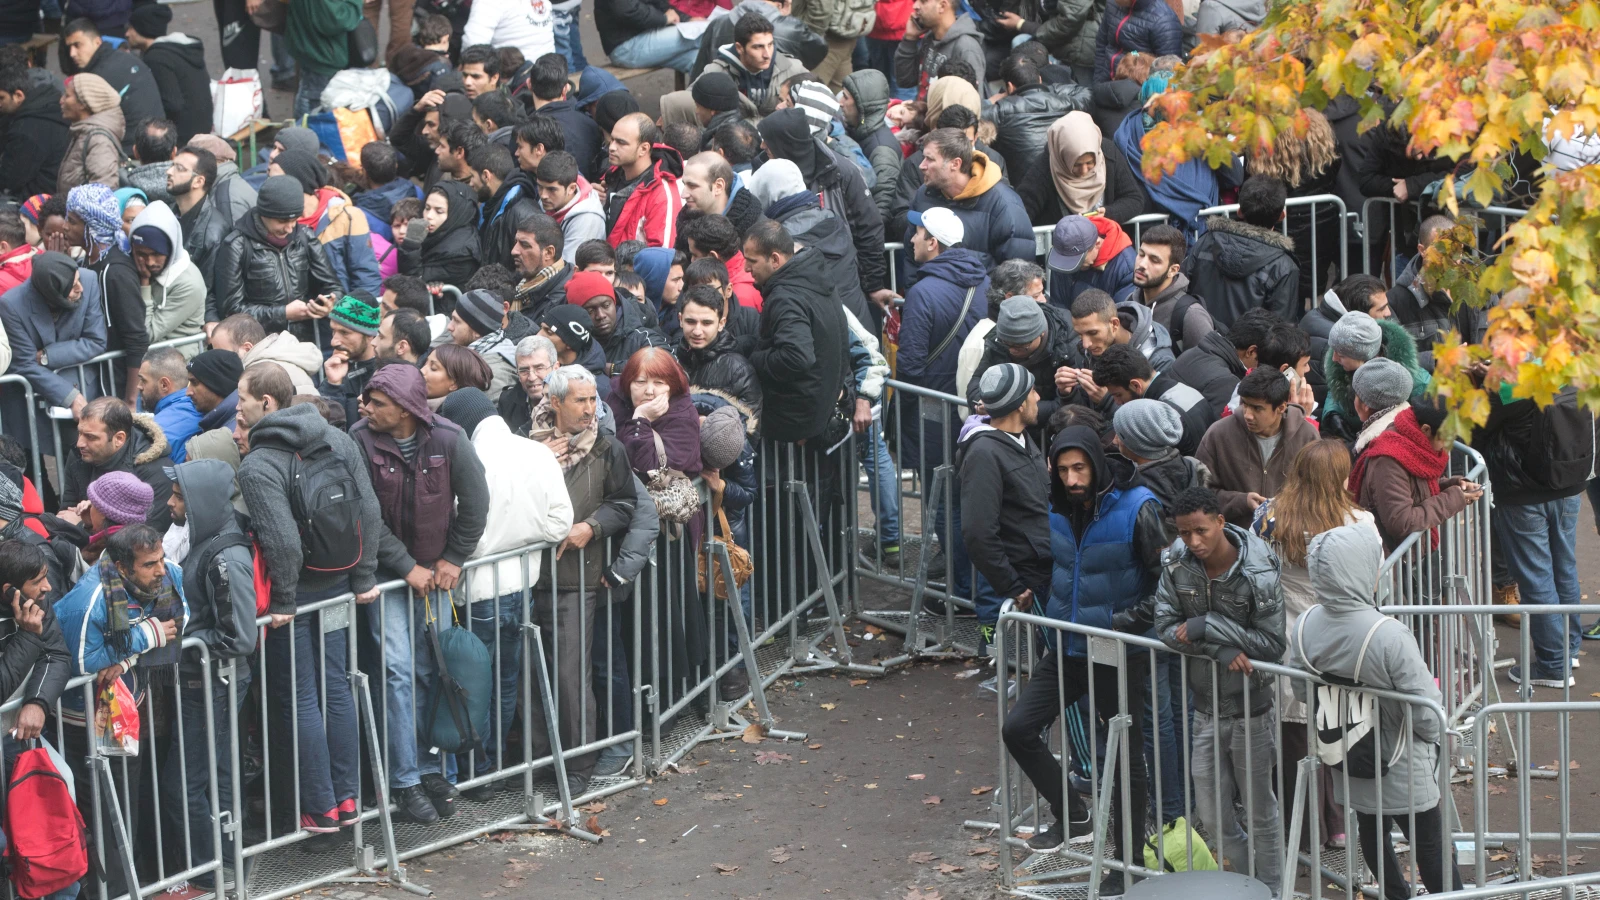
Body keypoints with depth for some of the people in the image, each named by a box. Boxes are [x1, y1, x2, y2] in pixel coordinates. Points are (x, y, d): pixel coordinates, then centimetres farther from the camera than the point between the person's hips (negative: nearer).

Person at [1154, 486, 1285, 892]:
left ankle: (1271, 889, 26)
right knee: (1212, 814, 11)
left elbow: (1272, 644, -19)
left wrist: (1207, 627, -25)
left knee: (1260, 810, 10)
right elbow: (1166, 627, -10)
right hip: (1205, 706, 4)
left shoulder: (1258, 572, -20)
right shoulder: (1176, 563, -9)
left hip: (1250, 706, -4)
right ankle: (1250, 879, 32)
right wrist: (1222, 650, -24)